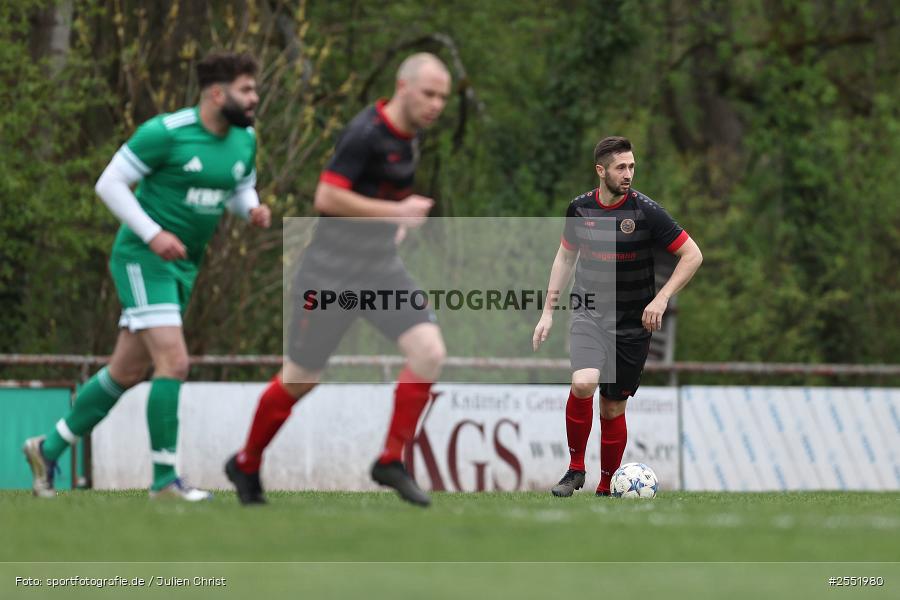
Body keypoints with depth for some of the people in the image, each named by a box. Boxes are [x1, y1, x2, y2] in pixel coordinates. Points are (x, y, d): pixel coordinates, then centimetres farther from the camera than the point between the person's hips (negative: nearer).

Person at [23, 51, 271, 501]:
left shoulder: (245, 141, 4)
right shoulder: (166, 132, -17)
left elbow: (241, 189, 21)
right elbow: (109, 183, -13)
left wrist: (253, 210, -4)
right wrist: (153, 234, -21)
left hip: (182, 266, 8)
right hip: (143, 259, -8)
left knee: (127, 372, 12)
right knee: (174, 363, -17)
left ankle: (49, 448, 26)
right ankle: (165, 479, -10)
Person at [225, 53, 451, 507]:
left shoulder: (409, 137, 7)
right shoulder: (365, 133, -19)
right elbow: (327, 198, -25)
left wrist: (396, 223, 12)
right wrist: (396, 212, -23)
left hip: (381, 268, 7)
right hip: (333, 272, -7)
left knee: (429, 351, -12)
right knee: (301, 379, 3)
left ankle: (391, 461, -1)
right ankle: (246, 465, 25)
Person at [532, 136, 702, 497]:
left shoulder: (645, 211, -9)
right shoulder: (580, 209, 0)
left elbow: (692, 255, -5)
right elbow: (565, 257, 17)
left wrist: (661, 299, -15)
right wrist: (548, 311, 14)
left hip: (632, 324, -1)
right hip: (589, 315, 1)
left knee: (613, 409, 4)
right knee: (583, 383, -26)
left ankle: (606, 488, 22)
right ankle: (575, 469, -8)